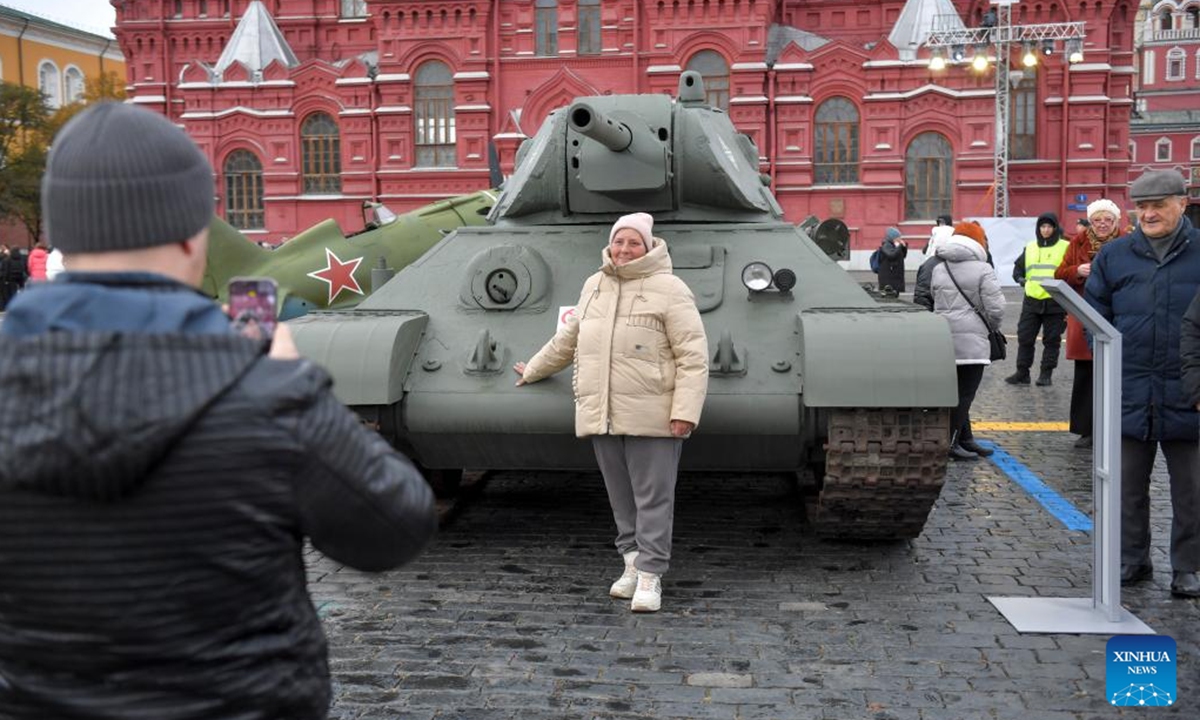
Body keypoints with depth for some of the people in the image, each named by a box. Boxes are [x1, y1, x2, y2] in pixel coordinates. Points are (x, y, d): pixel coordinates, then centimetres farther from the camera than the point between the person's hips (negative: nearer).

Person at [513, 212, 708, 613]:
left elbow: (693, 357, -9)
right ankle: (633, 563, 21)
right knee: (621, 499, 10)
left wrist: (685, 413, -17)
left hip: (651, 418, -5)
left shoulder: (668, 290, -4)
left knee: (652, 499, -3)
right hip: (601, 415, 5)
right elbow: (568, 339, 29)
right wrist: (534, 371, 38)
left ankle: (650, 576, 3)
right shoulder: (594, 286, 14)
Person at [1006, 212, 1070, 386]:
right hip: (1031, 301, 4)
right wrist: (1020, 278, 6)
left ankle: (1046, 373, 12)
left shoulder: (1065, 247, 0)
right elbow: (1018, 268, 23)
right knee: (1024, 338, 4)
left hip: (1055, 302, -4)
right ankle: (1022, 372, 12)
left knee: (1052, 340, 4)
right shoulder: (1030, 248, 13)